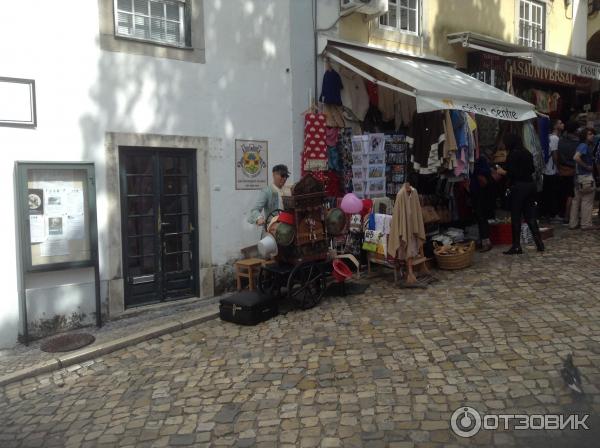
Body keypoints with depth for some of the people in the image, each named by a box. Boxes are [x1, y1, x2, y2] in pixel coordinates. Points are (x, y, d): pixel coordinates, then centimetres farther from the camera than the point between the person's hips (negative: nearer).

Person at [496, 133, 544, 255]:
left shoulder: (513, 154, -12)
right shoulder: (527, 153, 11)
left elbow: (513, 173, -17)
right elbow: (532, 169, 18)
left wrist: (503, 172, -1)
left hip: (519, 186, -8)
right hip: (530, 185, 8)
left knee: (516, 217, -1)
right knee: (530, 215, 11)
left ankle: (516, 246, 1)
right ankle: (539, 243, 9)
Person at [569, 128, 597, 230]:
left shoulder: (582, 146, 12)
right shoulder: (584, 146, -16)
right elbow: (576, 157, -31)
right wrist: (587, 167, -20)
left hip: (578, 177, 9)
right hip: (586, 177, -9)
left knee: (576, 200, 12)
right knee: (587, 202, 0)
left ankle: (573, 223, 17)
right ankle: (586, 224, 6)